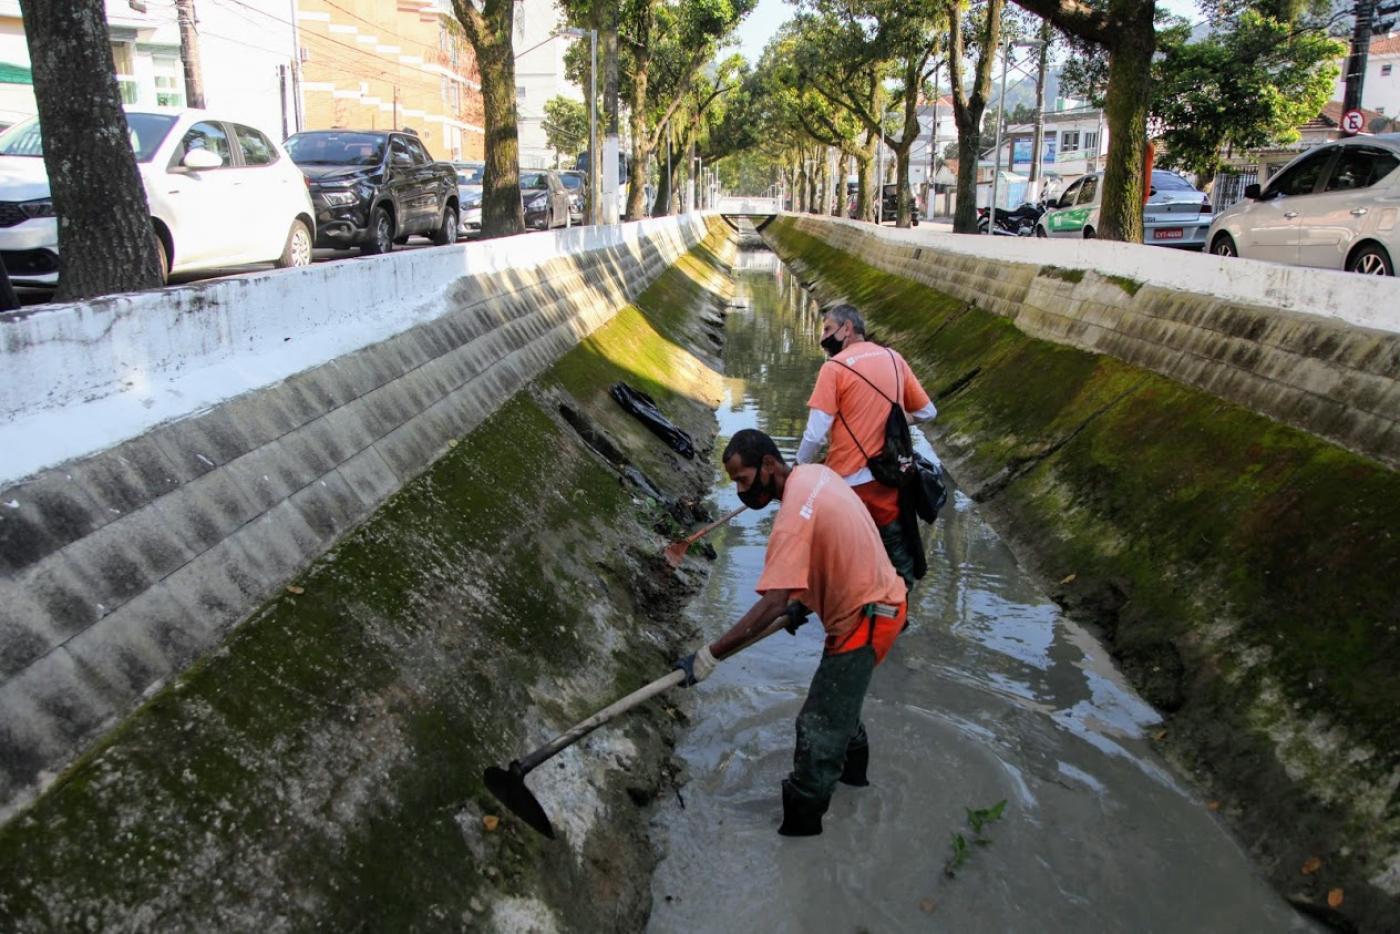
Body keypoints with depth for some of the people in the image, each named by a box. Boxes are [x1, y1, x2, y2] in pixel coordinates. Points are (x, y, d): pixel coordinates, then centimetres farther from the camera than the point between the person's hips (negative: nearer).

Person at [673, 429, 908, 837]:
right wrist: (804, 597, 15)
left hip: (864, 619, -10)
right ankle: (853, 766, 50)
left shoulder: (792, 520, -28)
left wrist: (709, 656, -33)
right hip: (879, 598, 10)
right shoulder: (816, 473, 0)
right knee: (839, 699, 29)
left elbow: (771, 606, -35)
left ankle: (801, 819, 9)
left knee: (819, 727, -3)